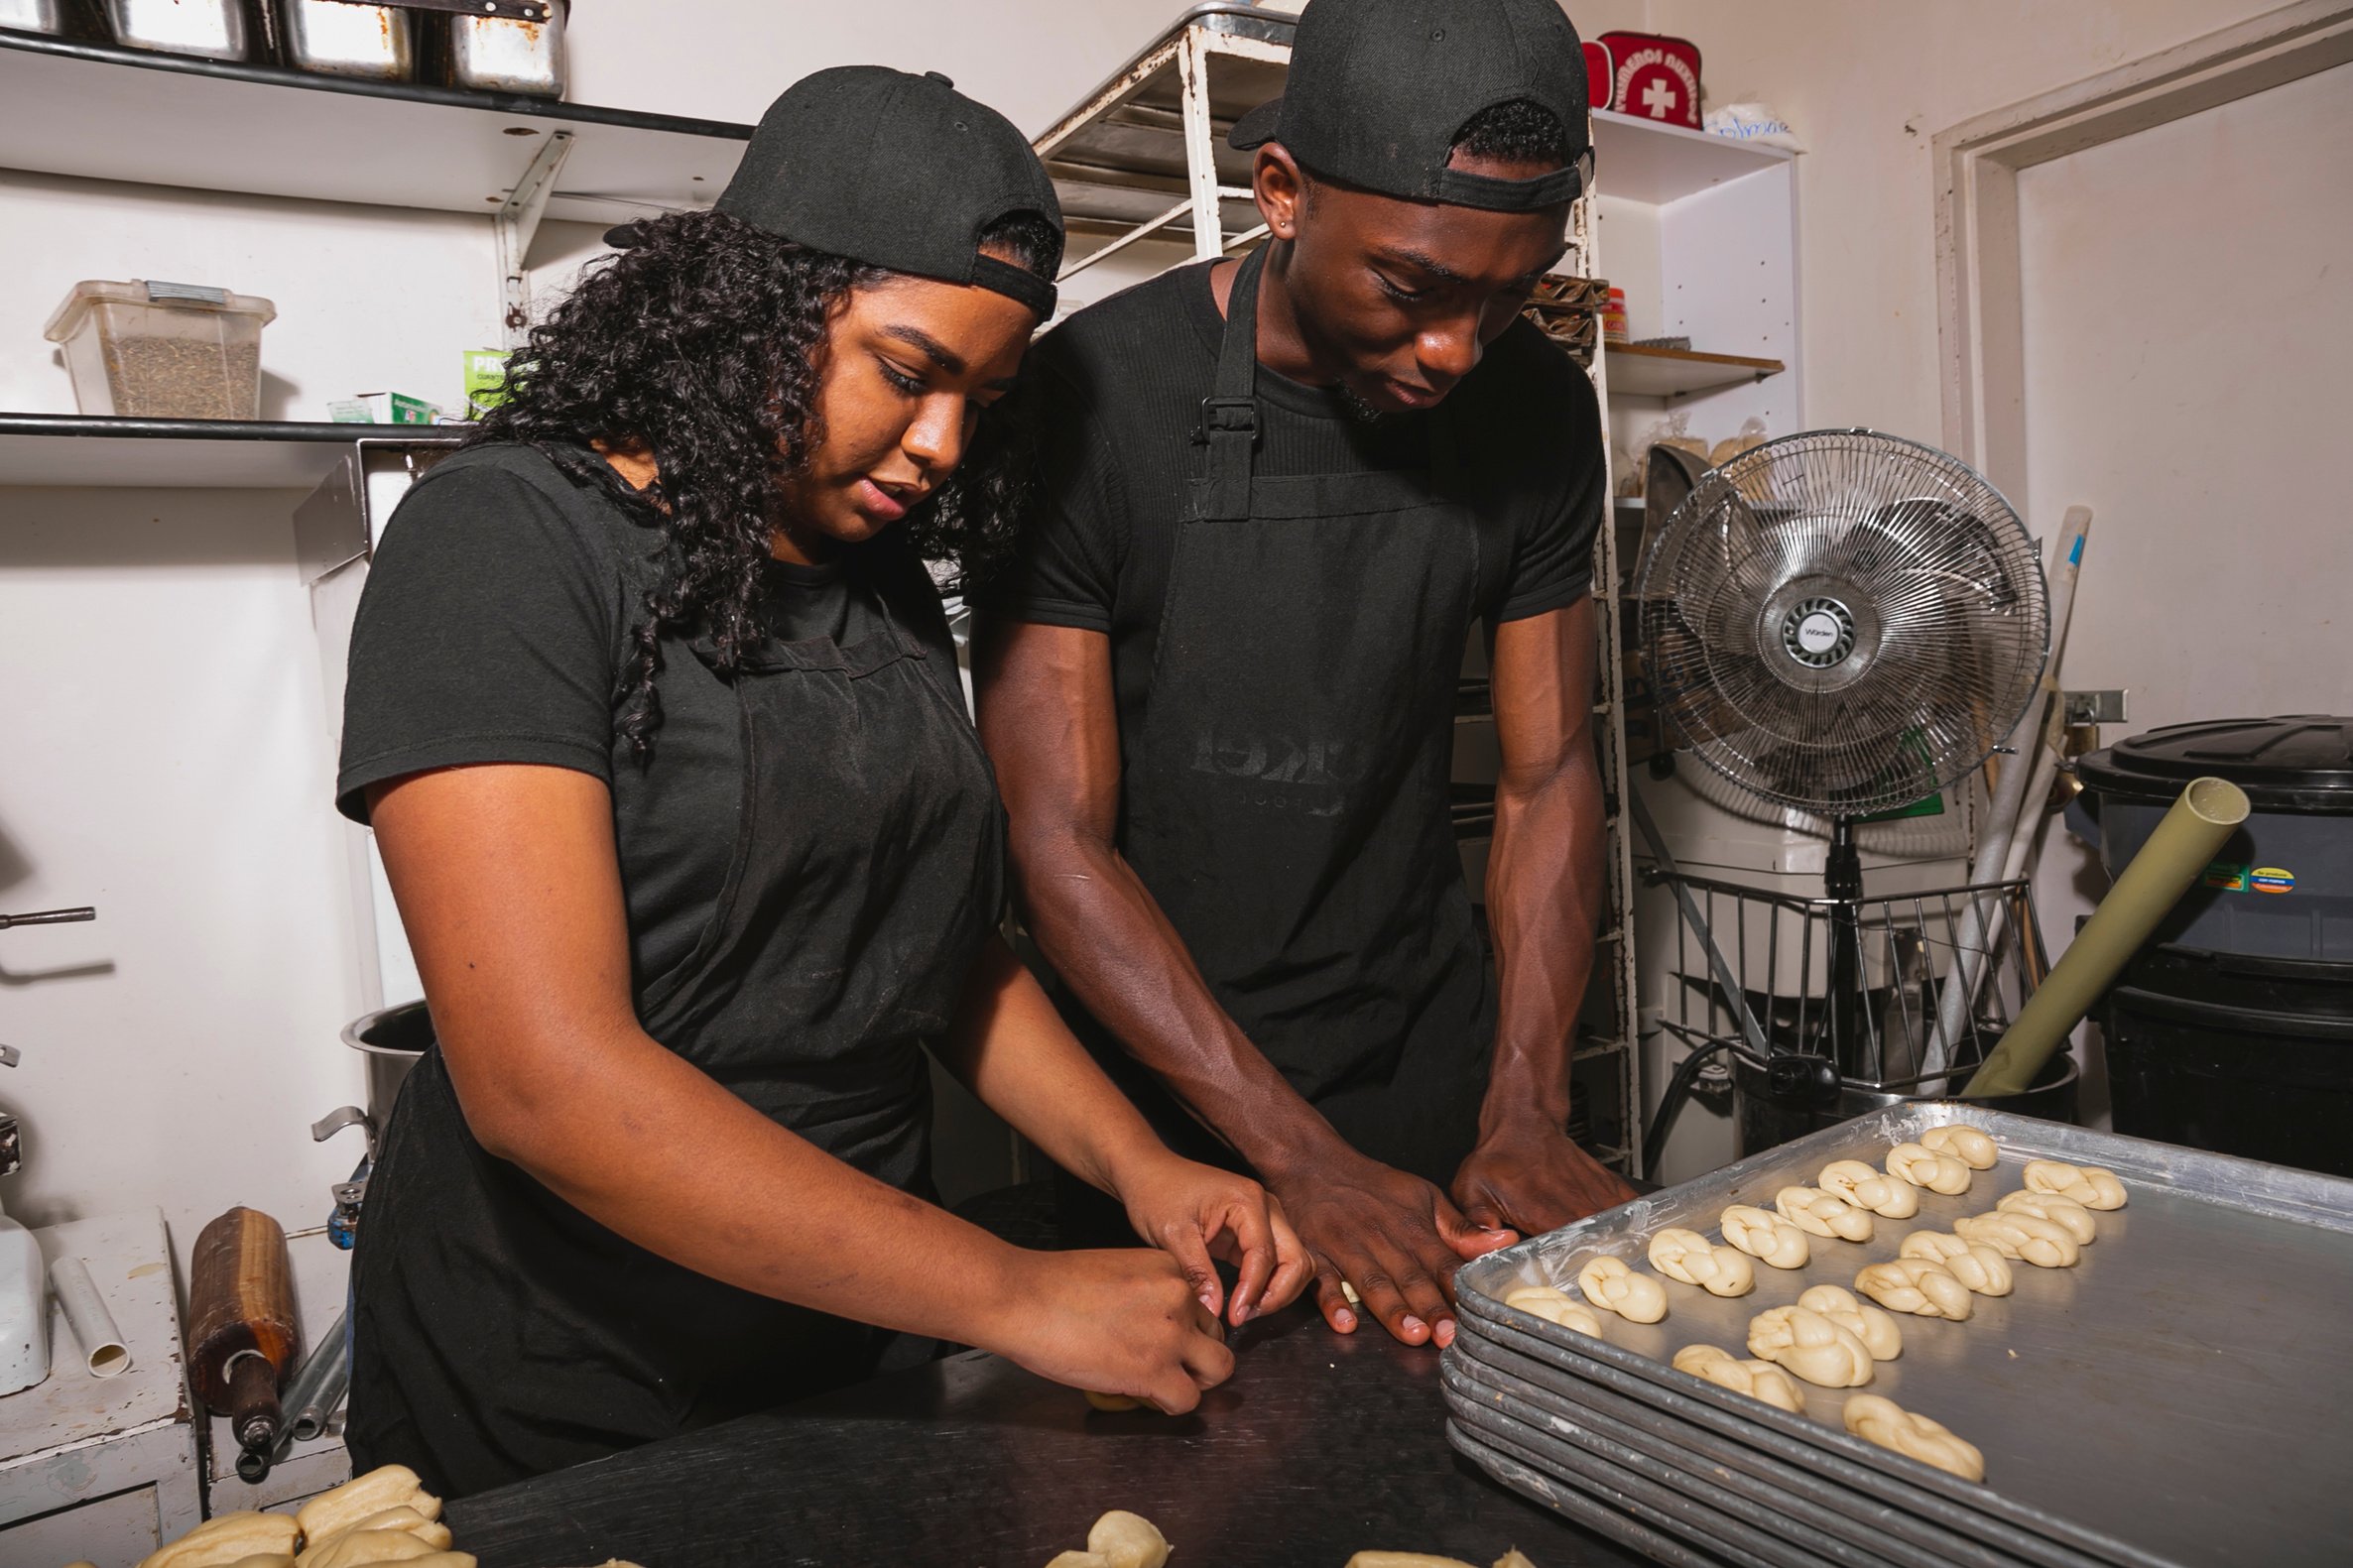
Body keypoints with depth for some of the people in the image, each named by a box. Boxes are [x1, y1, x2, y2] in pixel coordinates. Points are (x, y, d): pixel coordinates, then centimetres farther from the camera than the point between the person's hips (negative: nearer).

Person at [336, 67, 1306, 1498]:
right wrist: (1017, 1295, -26)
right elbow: (543, 1079, -26)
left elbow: (956, 953, 7)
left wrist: (1141, 1167, -8)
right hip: (557, 1420, -6)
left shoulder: (889, 585, 3)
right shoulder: (504, 540, -18)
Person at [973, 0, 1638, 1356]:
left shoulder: (1540, 412, -6)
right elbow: (1059, 843, -19)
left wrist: (1526, 1113, -13)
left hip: (1430, 1062, 4)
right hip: (1155, 1082, -3)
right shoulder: (1092, 401, -19)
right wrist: (1302, 1161, -24)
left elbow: (1550, 772, -2)